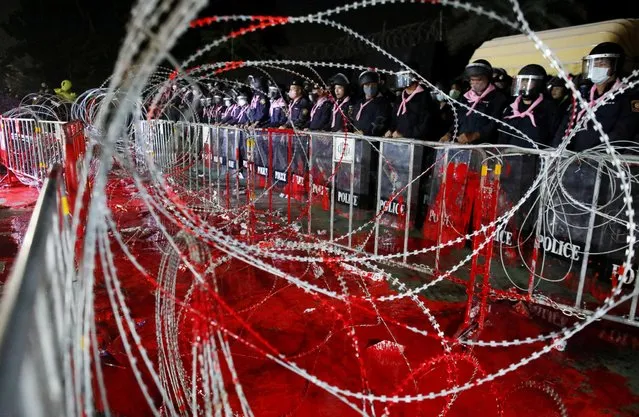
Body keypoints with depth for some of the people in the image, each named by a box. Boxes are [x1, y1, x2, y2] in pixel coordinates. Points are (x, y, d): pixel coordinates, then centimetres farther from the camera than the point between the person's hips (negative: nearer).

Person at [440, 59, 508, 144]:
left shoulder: (497, 98, 3)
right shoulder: (465, 97, 20)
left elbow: (495, 124, -10)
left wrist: (473, 136, -23)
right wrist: (449, 134, 1)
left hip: (484, 145, -5)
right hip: (461, 144, 5)